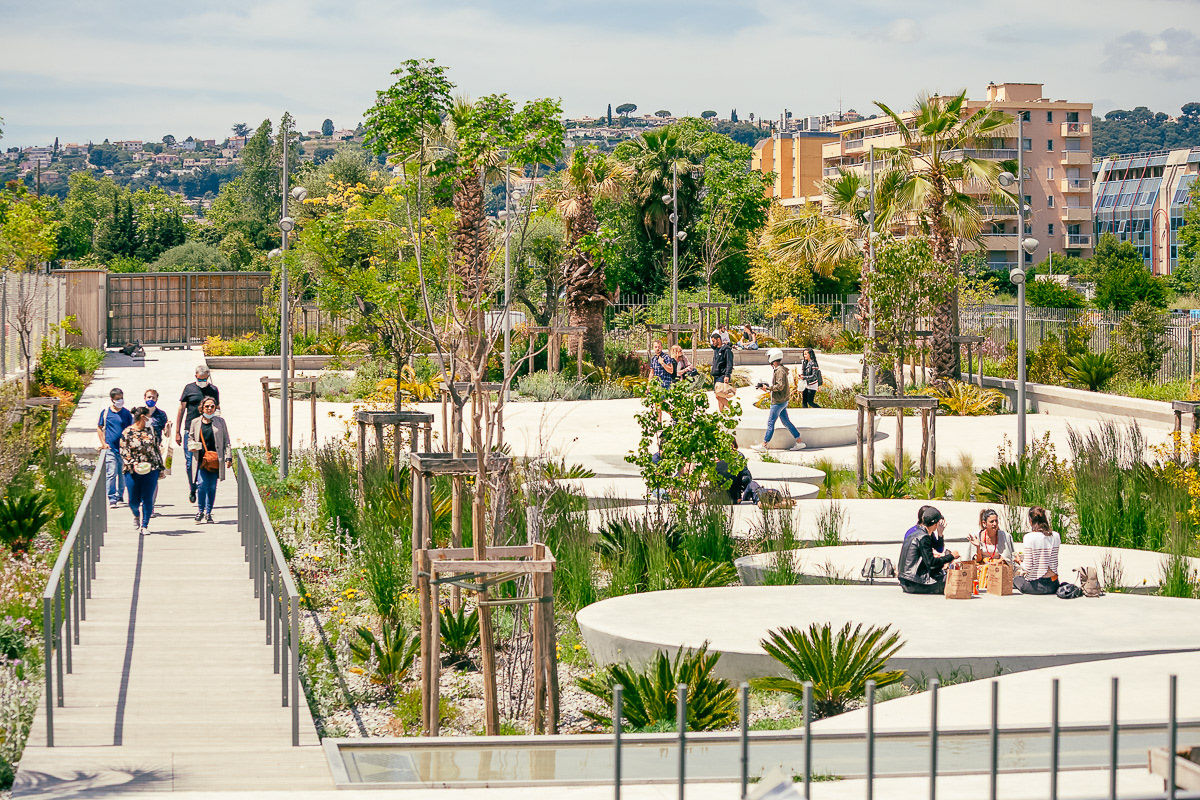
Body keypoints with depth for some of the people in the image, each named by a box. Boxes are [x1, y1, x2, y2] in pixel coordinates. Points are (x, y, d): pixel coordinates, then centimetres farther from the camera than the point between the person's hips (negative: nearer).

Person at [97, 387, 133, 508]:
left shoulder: (126, 413, 6)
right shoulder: (105, 412, 3)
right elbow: (99, 428, 12)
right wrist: (103, 443, 2)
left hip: (123, 448, 2)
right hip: (110, 448, -2)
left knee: (122, 473, 10)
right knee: (111, 473, -10)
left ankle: (120, 495, 28)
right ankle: (112, 499, -8)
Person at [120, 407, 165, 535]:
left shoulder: (150, 430, 10)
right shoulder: (127, 433, -2)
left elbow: (157, 449, 15)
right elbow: (124, 452, -7)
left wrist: (161, 467, 13)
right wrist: (132, 463, -21)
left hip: (151, 470, 3)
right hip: (134, 471, -2)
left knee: (147, 499, -3)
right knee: (134, 500, 2)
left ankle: (145, 525, 6)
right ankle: (136, 515, 35)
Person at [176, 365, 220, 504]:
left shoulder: (213, 390, 8)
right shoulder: (189, 388, 6)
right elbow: (181, 410, 9)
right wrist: (177, 432, 6)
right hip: (190, 430, 0)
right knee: (190, 463, -1)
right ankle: (192, 490, 14)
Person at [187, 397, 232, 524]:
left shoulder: (220, 422, 9)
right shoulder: (196, 422, 10)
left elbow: (226, 441, 10)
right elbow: (190, 438, 20)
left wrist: (228, 456, 2)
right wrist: (191, 446, -3)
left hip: (215, 460, 0)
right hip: (201, 459, 0)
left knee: (212, 487, 1)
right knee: (202, 484, -12)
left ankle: (208, 512, 13)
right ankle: (200, 510, 4)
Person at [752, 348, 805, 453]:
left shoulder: (780, 371, -17)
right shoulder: (777, 370, 14)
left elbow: (780, 386, -24)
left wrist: (767, 387, -17)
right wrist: (765, 386, 10)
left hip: (779, 401, -10)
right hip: (782, 401, 10)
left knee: (770, 422, -5)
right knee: (786, 422, 12)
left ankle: (764, 445, -2)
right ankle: (799, 442, 13)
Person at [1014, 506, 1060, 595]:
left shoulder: (1029, 537, -16)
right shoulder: (1056, 536, -1)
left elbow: (1028, 568, -15)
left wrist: (1020, 562, 7)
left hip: (1036, 586, -4)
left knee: (1016, 578, 27)